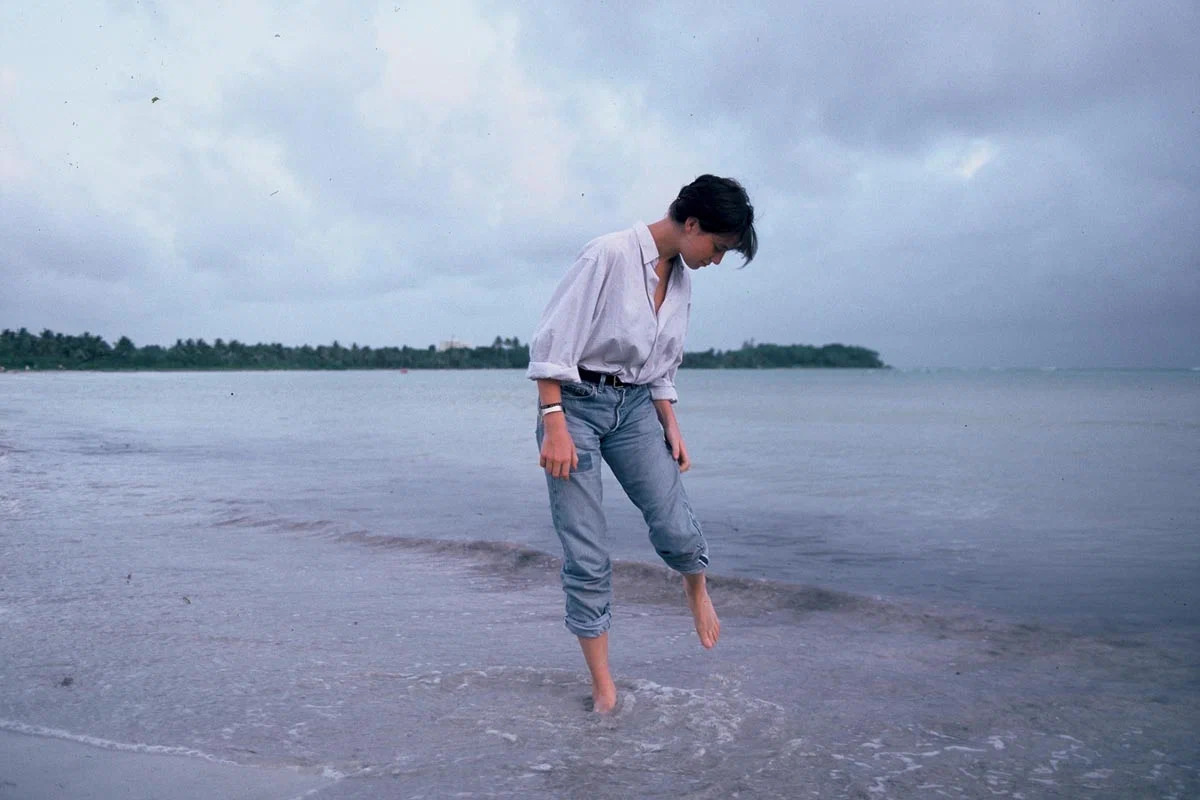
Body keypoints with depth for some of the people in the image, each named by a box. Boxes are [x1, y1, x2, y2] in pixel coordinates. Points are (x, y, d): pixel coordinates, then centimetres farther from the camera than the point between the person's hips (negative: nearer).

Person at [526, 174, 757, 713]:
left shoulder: (681, 279, 7)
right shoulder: (609, 255, -17)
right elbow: (553, 342, -18)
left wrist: (671, 428, 12)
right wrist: (554, 426, -20)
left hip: (635, 406, 6)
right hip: (575, 402, -5)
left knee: (676, 526, -8)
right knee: (587, 554, -4)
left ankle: (697, 591, 28)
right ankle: (603, 688, 10)